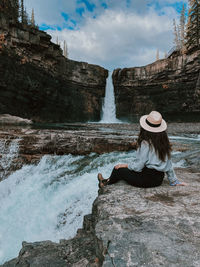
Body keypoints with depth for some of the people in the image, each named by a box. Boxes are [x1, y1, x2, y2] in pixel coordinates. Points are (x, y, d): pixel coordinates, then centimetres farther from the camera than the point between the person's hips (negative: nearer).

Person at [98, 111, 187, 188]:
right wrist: (174, 181, 15)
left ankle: (108, 183, 37)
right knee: (126, 170, 23)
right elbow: (169, 163, 6)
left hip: (147, 179, -8)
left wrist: (125, 165, 0)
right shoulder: (164, 142, 1)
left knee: (118, 169, 9)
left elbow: (138, 166, -18)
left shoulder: (146, 143, -21)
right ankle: (109, 180, 39)